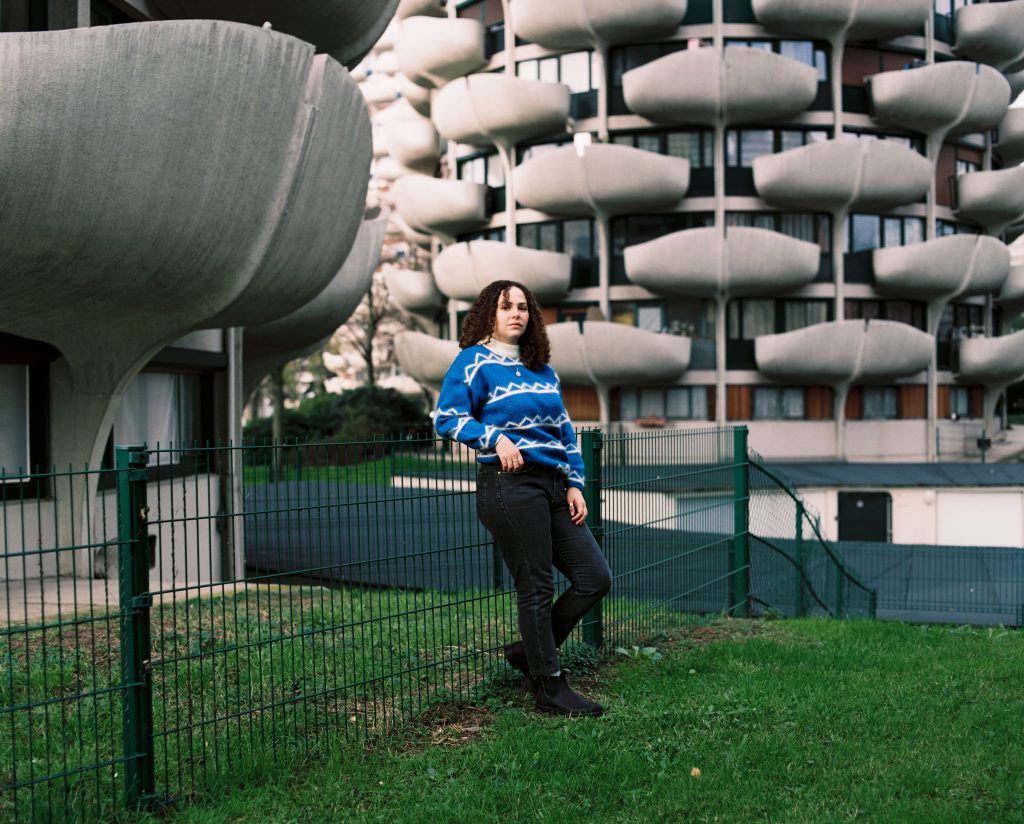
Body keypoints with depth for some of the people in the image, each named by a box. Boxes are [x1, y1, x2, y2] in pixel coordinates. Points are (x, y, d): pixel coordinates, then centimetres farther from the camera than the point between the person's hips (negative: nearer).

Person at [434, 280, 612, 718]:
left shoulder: (542, 369, 20)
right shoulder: (474, 361, -1)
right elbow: (446, 417, -9)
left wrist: (574, 484, 13)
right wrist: (495, 438, -22)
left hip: (552, 484, 8)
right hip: (509, 484, -7)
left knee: (595, 577, 4)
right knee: (536, 587, -3)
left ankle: (530, 650, 21)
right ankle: (549, 688, 9)